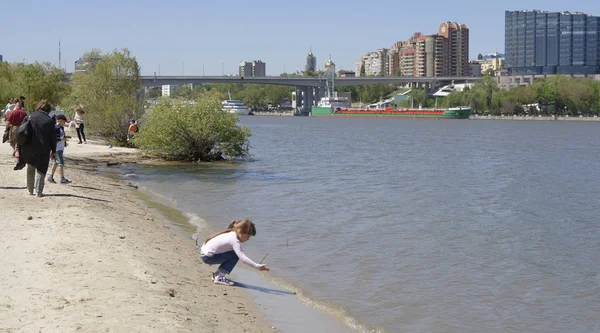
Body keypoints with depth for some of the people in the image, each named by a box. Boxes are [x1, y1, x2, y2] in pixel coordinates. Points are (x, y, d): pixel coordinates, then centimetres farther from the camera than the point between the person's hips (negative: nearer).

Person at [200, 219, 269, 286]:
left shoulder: (231, 234, 7)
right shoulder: (235, 240, -21)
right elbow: (242, 258, -30)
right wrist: (258, 266, -31)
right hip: (208, 257, -9)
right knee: (235, 256, -14)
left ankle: (217, 274, 20)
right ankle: (219, 277, -15)